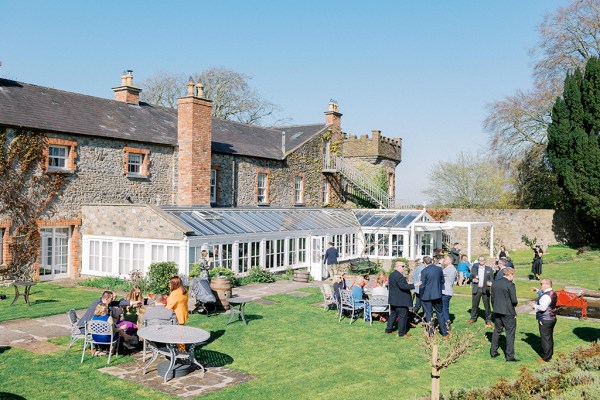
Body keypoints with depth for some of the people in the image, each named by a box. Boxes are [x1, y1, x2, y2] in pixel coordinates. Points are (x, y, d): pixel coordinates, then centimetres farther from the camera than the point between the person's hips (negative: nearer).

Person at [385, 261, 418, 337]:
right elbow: (402, 286, -29)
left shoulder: (392, 275, 13)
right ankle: (402, 333, 3)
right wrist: (414, 285, -28)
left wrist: (407, 284, 21)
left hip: (394, 299, 10)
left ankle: (388, 330, 25)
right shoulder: (399, 276, -20)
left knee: (393, 314, 18)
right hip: (400, 300, -10)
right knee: (403, 316, -2)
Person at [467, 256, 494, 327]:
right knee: (474, 304, 7)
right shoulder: (474, 268, 9)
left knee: (487, 305, 1)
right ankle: (473, 318, 21)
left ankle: (488, 320, 10)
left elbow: (492, 279, 3)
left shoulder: (489, 269, 5)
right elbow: (471, 277, 12)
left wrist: (490, 283, -17)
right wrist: (473, 280, -9)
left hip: (485, 289, -2)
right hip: (476, 289, 2)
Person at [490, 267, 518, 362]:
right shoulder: (510, 284, -16)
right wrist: (514, 304, 4)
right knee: (510, 333, 4)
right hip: (508, 312, -6)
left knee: (497, 331, 18)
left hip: (497, 312, 6)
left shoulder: (494, 284, 4)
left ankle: (493, 352, 26)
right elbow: (514, 300, -17)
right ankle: (509, 356, 6)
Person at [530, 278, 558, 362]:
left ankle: (546, 358, 7)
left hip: (545, 320, -10)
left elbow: (543, 307, -30)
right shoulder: (553, 293, 7)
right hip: (552, 318, 10)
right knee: (550, 337, 20)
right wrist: (538, 290, 23)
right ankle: (549, 354, 33)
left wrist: (535, 306, -15)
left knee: (545, 338, -1)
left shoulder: (546, 296, -25)